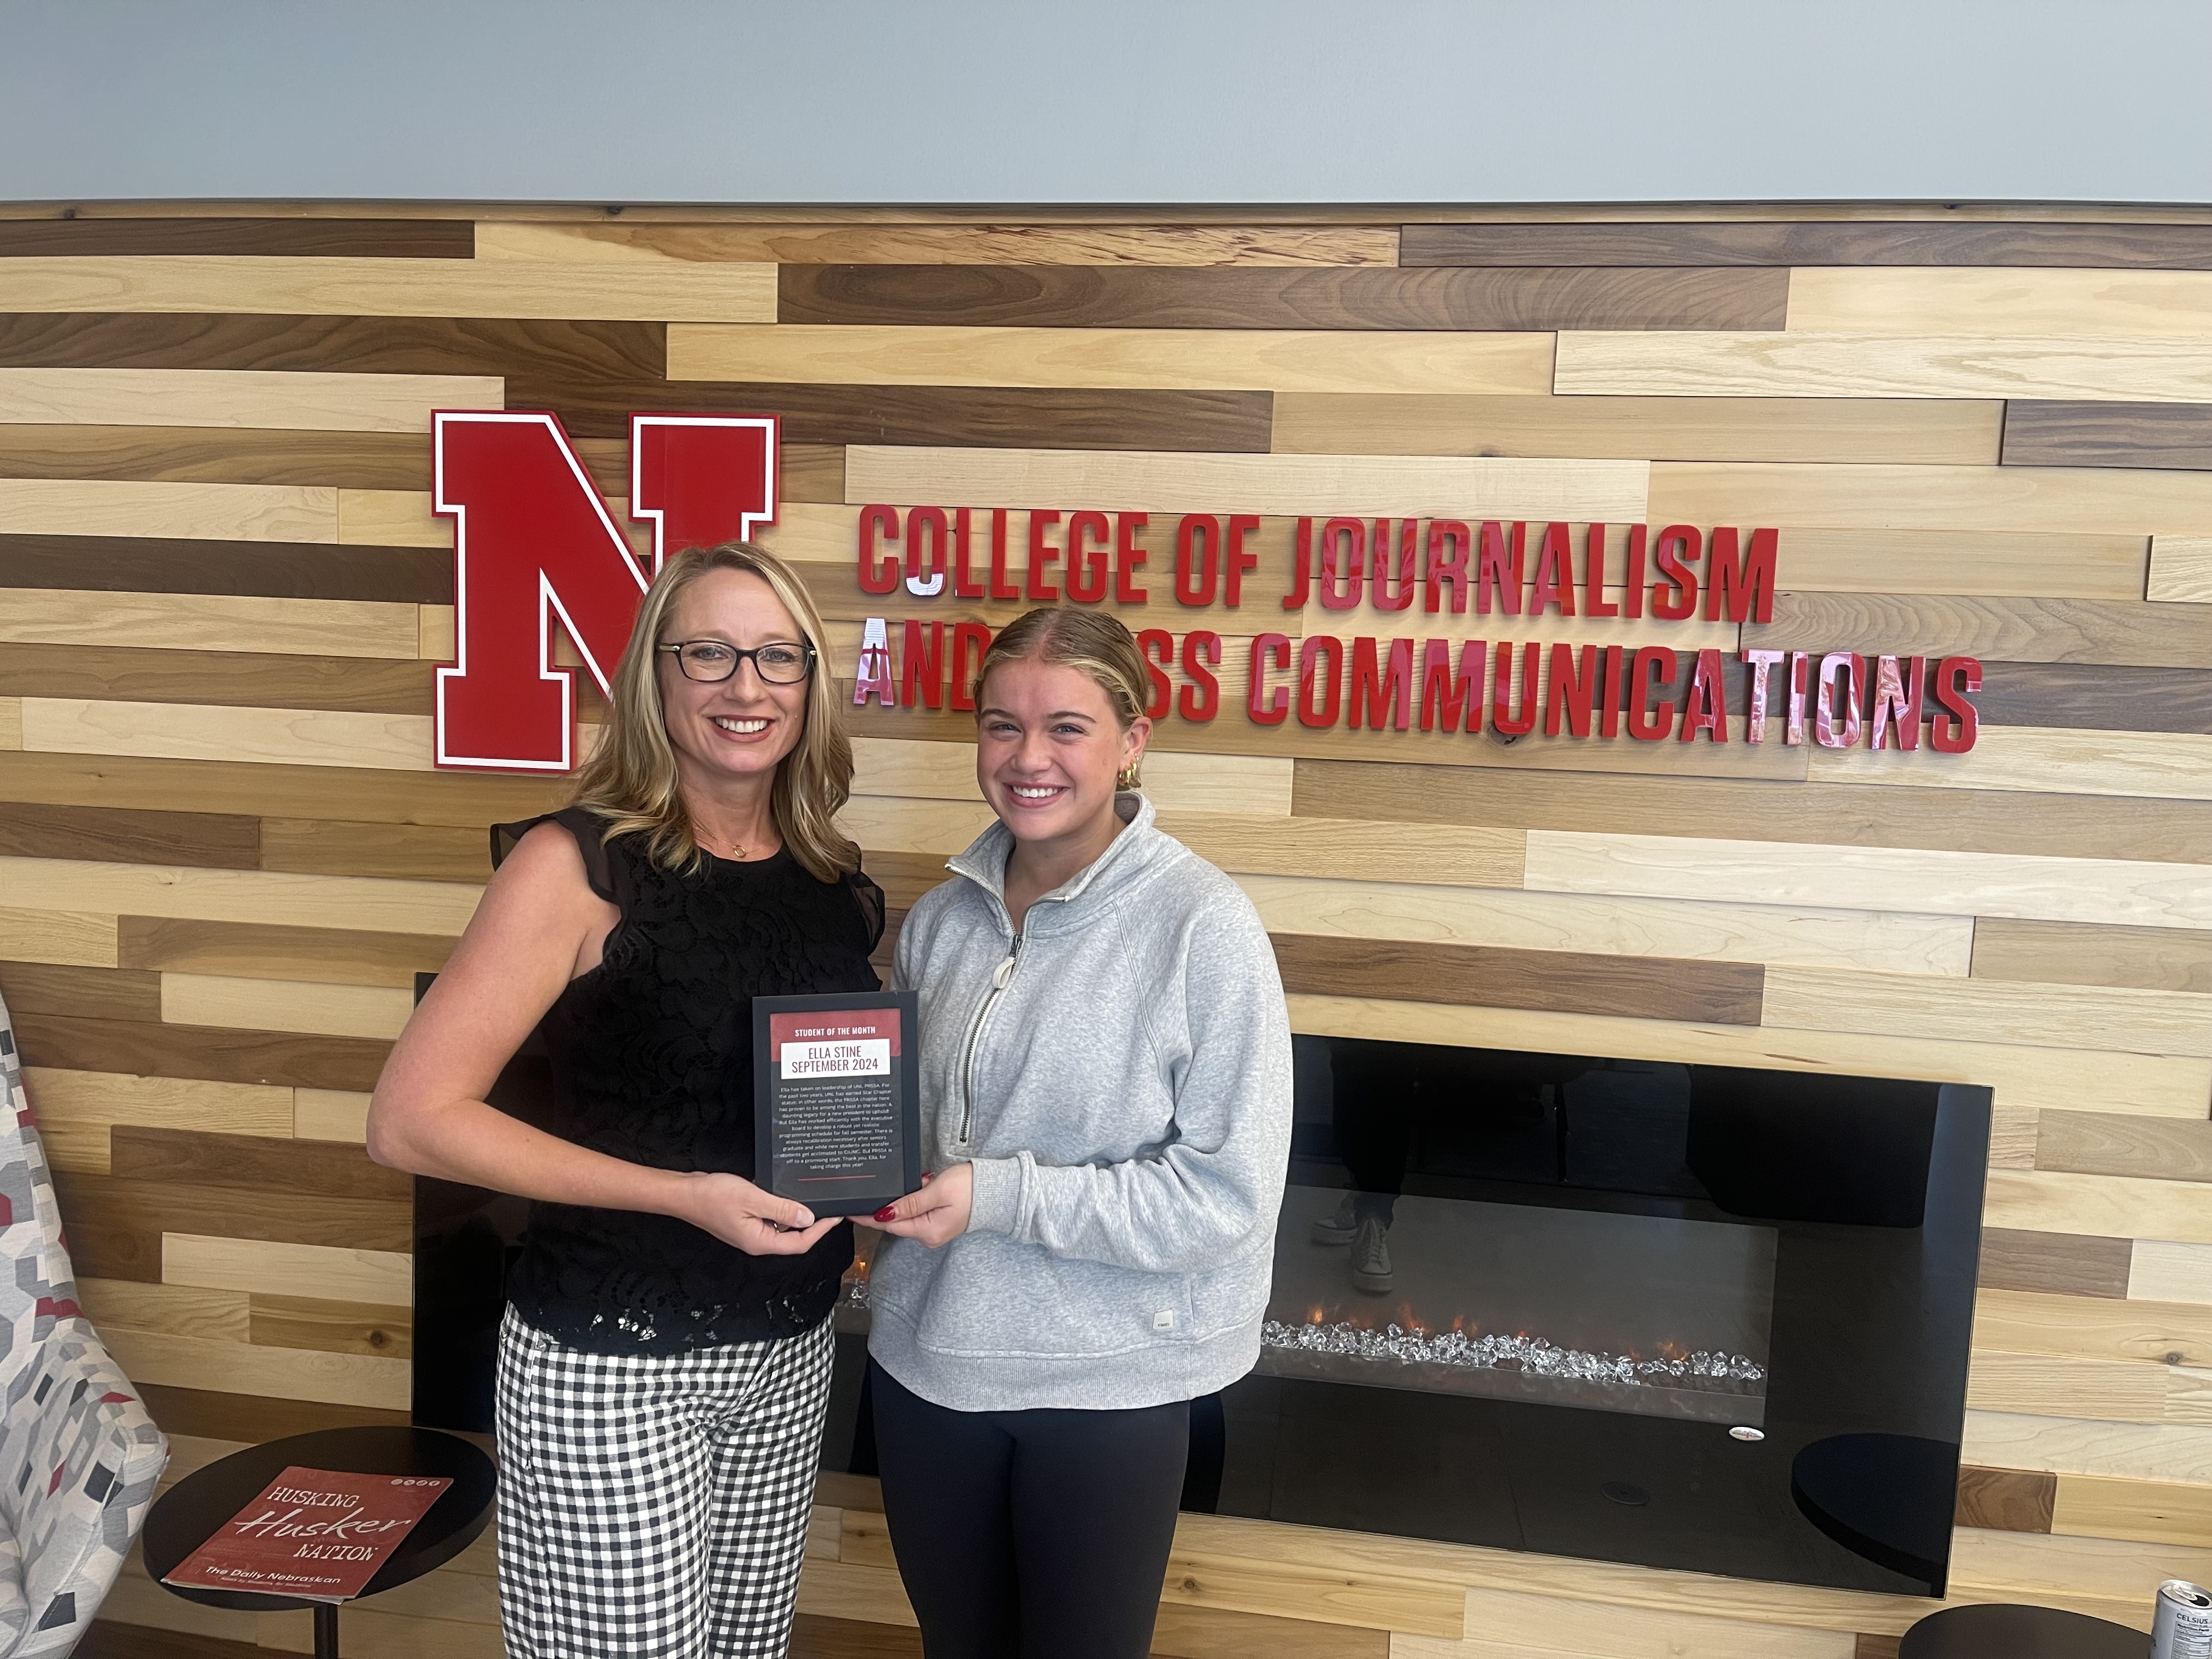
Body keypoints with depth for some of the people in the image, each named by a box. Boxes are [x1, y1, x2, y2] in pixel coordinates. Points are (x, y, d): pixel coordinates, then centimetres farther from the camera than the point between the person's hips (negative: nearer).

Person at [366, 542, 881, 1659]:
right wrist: (682, 1194, -22)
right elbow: (411, 1119, -18)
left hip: (791, 1351, 6)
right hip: (613, 1365, -5)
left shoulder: (834, 884, 2)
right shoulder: (580, 864, -14)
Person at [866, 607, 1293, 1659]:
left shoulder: (1202, 924, -16)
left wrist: (999, 1197, -22)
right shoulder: (944, 918, 1)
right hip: (925, 1360, 5)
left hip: (1107, 1385, -5)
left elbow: (1228, 1193, -18)